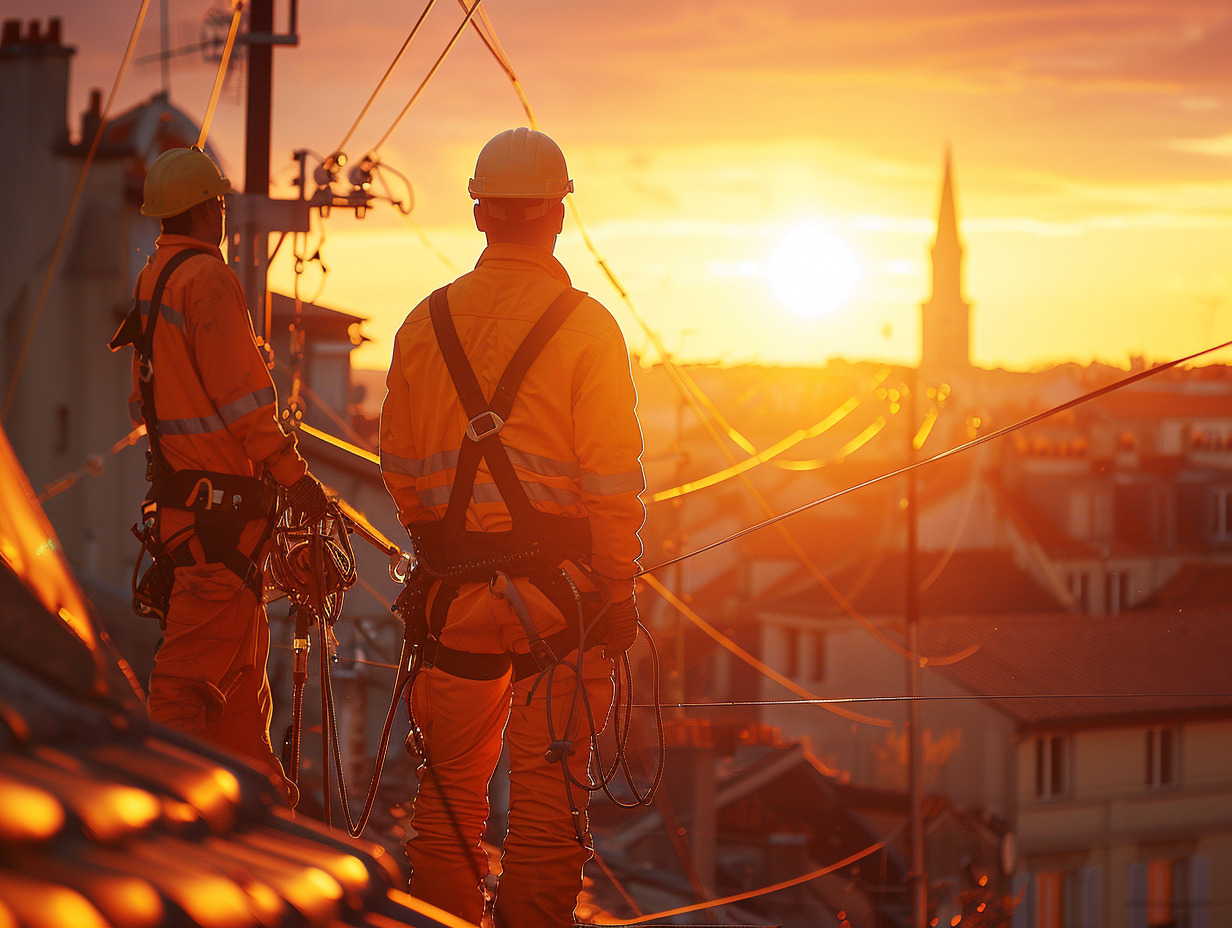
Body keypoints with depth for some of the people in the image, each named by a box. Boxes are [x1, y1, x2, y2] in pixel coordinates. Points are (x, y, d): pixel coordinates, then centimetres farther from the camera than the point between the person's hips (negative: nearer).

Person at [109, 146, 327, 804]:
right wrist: (294, 476, -13)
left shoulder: (150, 280, 14)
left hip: (176, 485, 10)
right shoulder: (207, 278, -15)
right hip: (221, 498, -10)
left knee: (242, 649, 16)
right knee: (193, 661, -9)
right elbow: (243, 395, -19)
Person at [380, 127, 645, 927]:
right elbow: (614, 478, -10)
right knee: (548, 793, 2)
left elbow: (401, 470, 11)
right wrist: (620, 589, -2)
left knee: (450, 788, 14)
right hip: (557, 589, -4)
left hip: (452, 589, 4)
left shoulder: (427, 324, 4)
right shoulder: (584, 327, -9)